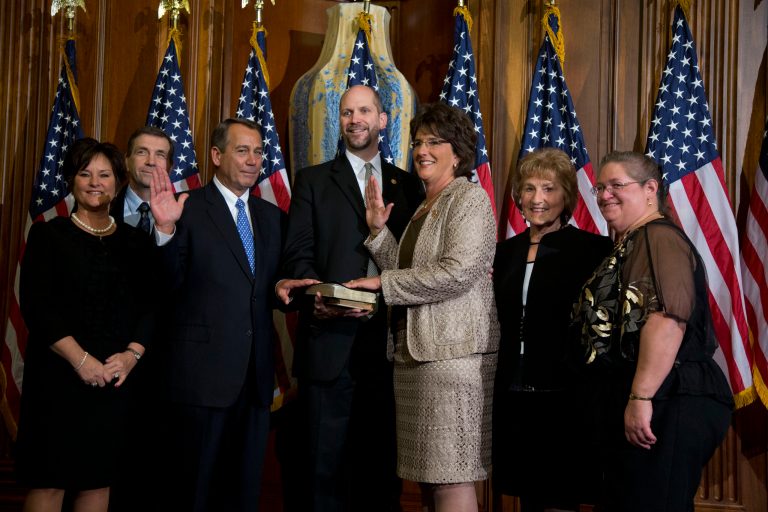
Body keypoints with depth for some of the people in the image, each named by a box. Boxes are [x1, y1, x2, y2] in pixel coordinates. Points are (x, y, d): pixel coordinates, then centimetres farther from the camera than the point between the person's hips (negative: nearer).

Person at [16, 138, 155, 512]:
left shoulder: (135, 242, 11)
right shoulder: (48, 235, 3)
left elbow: (151, 306, 7)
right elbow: (36, 305, -6)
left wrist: (132, 355, -11)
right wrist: (81, 359, -15)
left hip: (118, 379, 3)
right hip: (59, 376, -3)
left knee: (99, 478, 6)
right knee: (50, 480, -3)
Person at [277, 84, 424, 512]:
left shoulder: (407, 184, 14)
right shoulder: (313, 181, 9)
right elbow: (298, 255, 1)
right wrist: (319, 298, -17)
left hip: (388, 343, 2)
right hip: (331, 342, -2)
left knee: (383, 459, 8)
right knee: (327, 464, 2)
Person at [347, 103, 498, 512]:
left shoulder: (470, 197, -5)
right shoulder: (425, 208, 20)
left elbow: (459, 271, -18)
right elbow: (409, 270, 15)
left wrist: (384, 283, -10)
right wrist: (378, 229, 4)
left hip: (452, 353, -9)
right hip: (416, 352, 9)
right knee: (428, 477, 10)